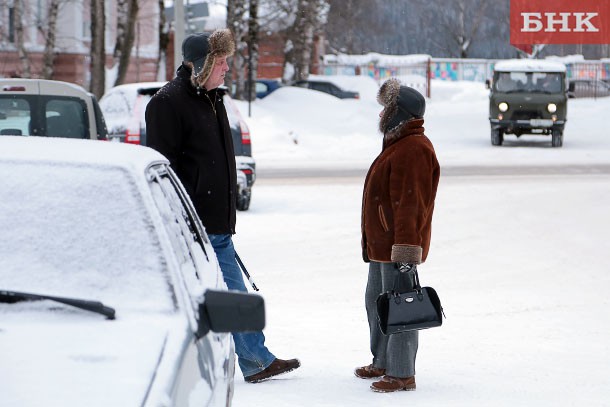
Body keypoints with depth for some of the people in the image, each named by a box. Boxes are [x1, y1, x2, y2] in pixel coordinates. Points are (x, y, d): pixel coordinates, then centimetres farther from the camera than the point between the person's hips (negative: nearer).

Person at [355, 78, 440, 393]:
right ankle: (382, 362, 34)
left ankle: (402, 374, -2)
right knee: (376, 302, 21)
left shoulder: (414, 149, -19)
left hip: (398, 248, -11)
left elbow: (410, 204, -25)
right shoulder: (396, 144, 17)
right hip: (381, 245, 11)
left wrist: (405, 249, -29)